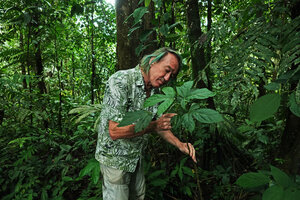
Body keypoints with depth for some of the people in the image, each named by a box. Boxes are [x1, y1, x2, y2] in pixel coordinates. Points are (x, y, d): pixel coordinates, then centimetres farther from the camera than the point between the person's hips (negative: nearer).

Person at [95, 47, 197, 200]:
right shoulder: (120, 81, -25)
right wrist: (154, 125, -33)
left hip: (137, 158, 7)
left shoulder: (155, 91, 0)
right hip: (115, 158, -7)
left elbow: (159, 125, 8)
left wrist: (179, 144, -7)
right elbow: (115, 132, -31)